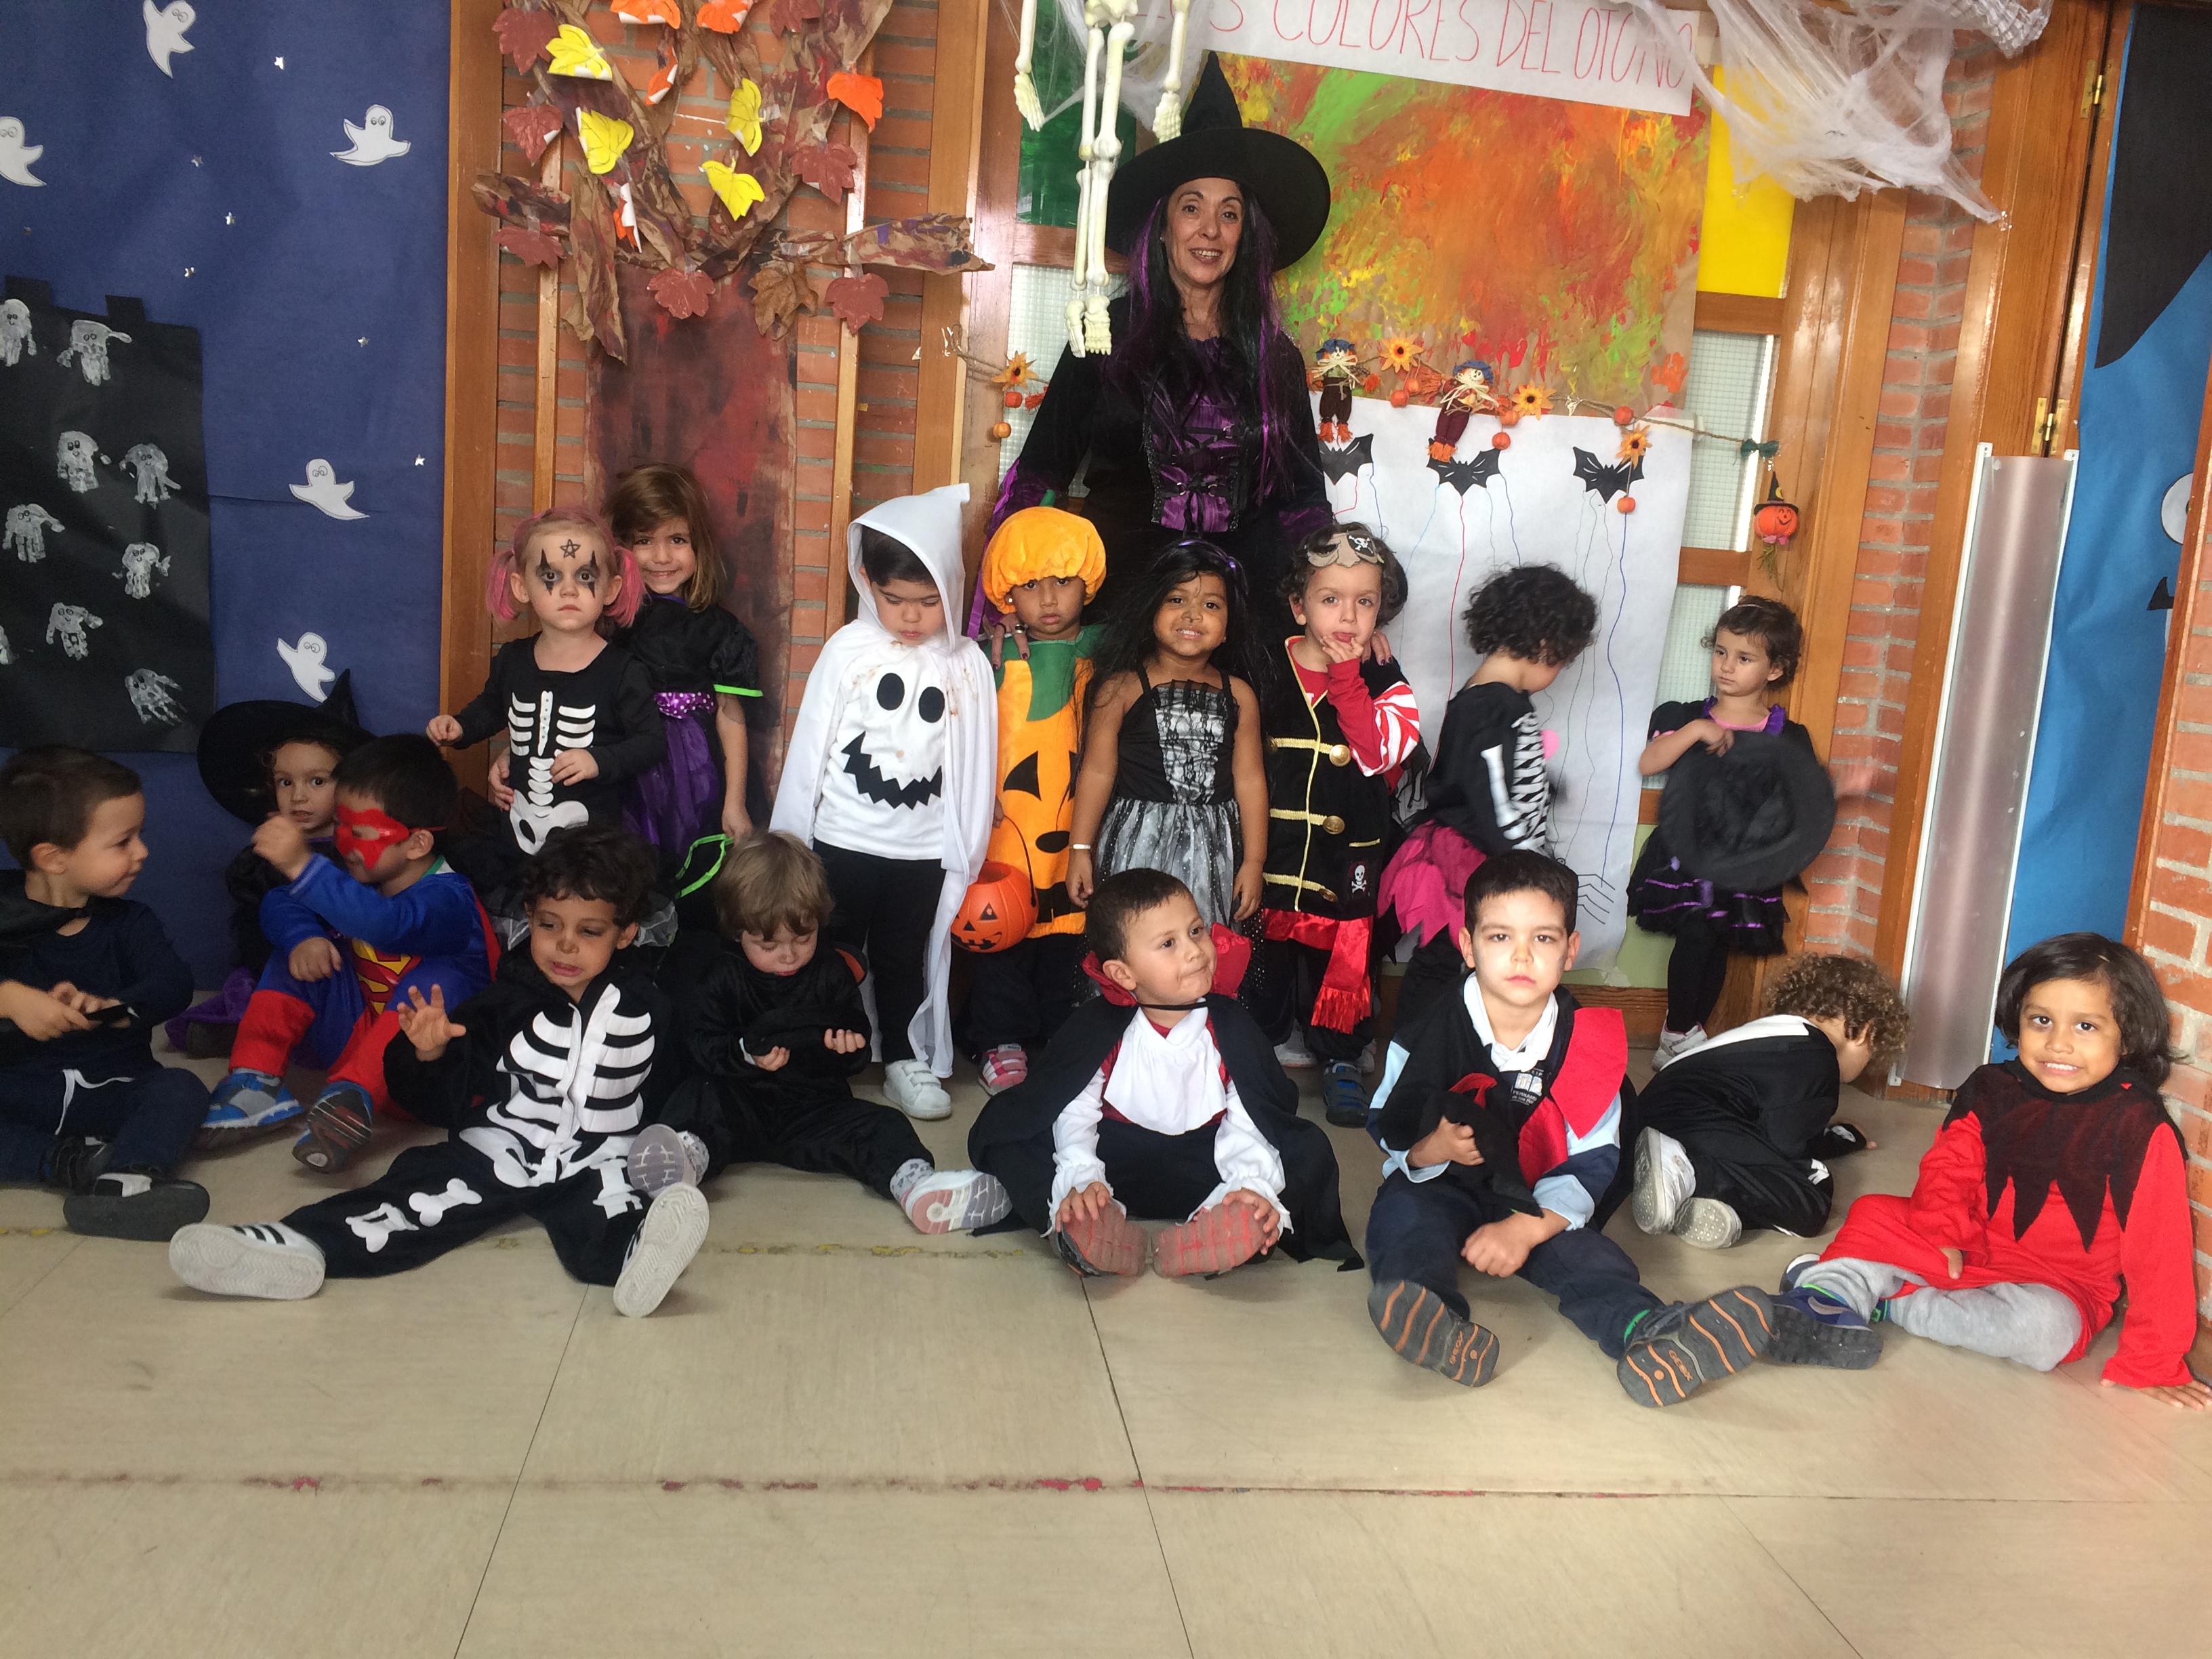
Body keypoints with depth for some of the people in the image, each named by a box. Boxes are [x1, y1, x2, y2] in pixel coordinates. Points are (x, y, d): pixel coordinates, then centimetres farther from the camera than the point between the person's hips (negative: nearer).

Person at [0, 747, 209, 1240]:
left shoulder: (130, 923, 4)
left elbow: (171, 983, -14)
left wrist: (113, 1010, -34)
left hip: (109, 1094, 1)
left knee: (180, 1090, -30)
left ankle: (122, 1182, -57)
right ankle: (68, 1162, -33)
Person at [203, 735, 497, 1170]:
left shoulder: (448, 899, -26)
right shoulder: (358, 872, -2)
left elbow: (384, 923, -47)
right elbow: (279, 905, -1)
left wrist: (303, 867, -55)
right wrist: (302, 936, -24)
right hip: (352, 1033, 7)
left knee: (441, 976, -33)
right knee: (304, 948, -6)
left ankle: (352, 1097, -38)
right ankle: (256, 1081, -13)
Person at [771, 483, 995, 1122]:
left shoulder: (967, 664, -1)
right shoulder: (848, 650, -4)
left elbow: (976, 765, 3)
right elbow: (809, 747, 0)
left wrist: (967, 854, 3)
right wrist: (790, 843, 1)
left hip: (923, 847, 1)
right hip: (842, 840, -1)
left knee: (905, 957, 13)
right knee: (834, 951, 10)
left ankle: (904, 1057, 29)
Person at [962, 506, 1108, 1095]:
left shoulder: (1105, 649, 4)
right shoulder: (997, 654, -1)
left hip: (1077, 825, 1)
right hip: (1009, 820, -1)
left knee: (1071, 935, 8)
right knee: (1003, 936, 5)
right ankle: (1003, 1041, 20)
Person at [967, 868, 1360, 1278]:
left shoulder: (1230, 1028, -7)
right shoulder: (1097, 1027, -9)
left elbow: (1248, 1123, -11)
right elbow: (1073, 1113, -12)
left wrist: (1252, 1184, -30)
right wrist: (1080, 1179, -29)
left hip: (1202, 1165, 1)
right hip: (1115, 1158, 0)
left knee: (1312, 1151, -21)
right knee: (998, 1128, -21)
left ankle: (1212, 1235, -43)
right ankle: (1096, 1226, -40)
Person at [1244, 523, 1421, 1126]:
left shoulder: (1385, 683, -2)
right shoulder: (1268, 673, 0)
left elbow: (1379, 751, -19)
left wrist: (1346, 676, -20)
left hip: (1347, 854, -1)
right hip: (1271, 845, 1)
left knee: (1342, 952, 6)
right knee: (1263, 944, 11)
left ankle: (1339, 1060, 24)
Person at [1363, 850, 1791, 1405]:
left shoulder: (1588, 1045, -6)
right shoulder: (1430, 1035, -11)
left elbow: (1592, 1162, -9)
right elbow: (1389, 1135, -5)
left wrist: (1525, 1227, -24)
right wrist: (1430, 1149, -30)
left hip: (1536, 1204, 2)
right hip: (1439, 1189, -1)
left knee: (1582, 1251, -28)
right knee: (1402, 1215, -33)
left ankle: (1647, 1334, -54)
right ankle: (1435, 1325, -61)